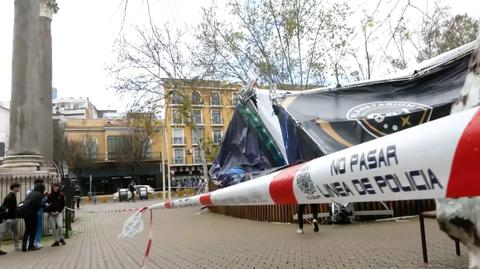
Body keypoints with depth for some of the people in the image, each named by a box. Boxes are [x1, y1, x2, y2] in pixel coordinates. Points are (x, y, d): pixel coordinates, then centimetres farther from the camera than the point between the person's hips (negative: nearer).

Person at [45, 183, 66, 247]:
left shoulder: (61, 195, -2)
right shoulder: (49, 196, -3)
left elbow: (63, 205, 2)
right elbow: (46, 205, 0)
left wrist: (58, 211, -9)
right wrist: (50, 212, -10)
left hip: (58, 213, -1)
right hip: (51, 214, 1)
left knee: (59, 225, -16)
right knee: (53, 227, 1)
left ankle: (61, 238, 6)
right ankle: (56, 241, 14)